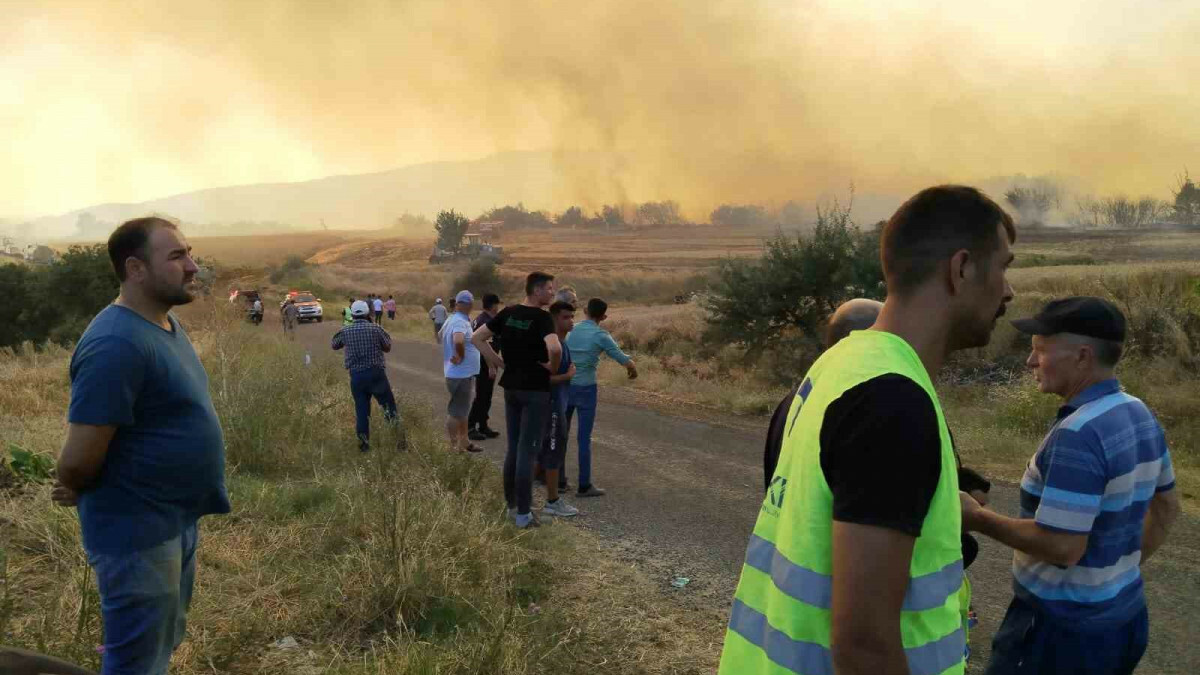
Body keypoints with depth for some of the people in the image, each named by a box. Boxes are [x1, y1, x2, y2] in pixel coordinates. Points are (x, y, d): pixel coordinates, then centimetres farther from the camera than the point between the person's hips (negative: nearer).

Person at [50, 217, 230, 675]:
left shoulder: (167, 323, 5)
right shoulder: (117, 344, -27)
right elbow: (77, 462, -25)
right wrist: (78, 492, -4)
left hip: (177, 520, 9)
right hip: (139, 532, -9)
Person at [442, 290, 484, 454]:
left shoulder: (453, 319, 10)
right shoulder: (460, 322, -21)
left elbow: (441, 334, 28)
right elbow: (458, 341, -41)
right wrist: (461, 356, -23)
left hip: (463, 373, 10)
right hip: (461, 375, -10)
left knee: (462, 410, 19)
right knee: (456, 412, -1)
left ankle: (464, 443, 30)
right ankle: (453, 447, 6)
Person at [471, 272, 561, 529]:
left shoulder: (508, 313, 4)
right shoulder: (542, 318, -17)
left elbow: (476, 338, 9)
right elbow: (555, 348, -35)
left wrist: (498, 362, 10)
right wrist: (554, 367, -15)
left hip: (511, 388, 7)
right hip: (535, 391, -7)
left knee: (513, 448, 16)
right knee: (527, 451, -1)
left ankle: (511, 504, 26)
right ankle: (523, 514, 4)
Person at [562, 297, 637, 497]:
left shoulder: (571, 330, 4)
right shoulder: (601, 336, -8)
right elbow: (626, 361, -7)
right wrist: (633, 370, 14)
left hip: (565, 386, 4)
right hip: (586, 389, -4)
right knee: (584, 438, 1)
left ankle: (559, 480, 19)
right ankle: (584, 485, 4)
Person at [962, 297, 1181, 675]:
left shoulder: (1078, 434, -26)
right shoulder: (1139, 415, 4)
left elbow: (1062, 547, -28)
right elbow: (1166, 508, 16)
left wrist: (978, 519, -18)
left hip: (1065, 629, -9)